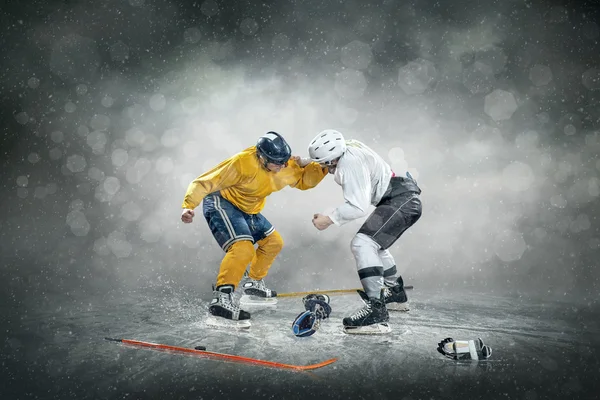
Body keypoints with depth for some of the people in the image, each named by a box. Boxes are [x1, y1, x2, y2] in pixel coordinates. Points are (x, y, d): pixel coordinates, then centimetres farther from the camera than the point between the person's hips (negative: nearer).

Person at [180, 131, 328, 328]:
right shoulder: (242, 163, -30)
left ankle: (254, 282, 38)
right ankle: (221, 300, -33)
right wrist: (188, 206, -41)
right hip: (221, 204, -9)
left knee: (274, 242, 18)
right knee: (243, 248, -30)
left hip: (247, 211, 9)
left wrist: (323, 168, -8)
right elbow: (204, 182, -28)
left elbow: (303, 180, 10)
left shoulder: (285, 166, -7)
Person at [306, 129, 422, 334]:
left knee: (362, 243, -25)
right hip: (403, 199, 11)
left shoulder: (350, 164, -24)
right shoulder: (347, 148, 5)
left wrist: (329, 219, -19)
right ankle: (396, 294, 45)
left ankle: (377, 312, -30)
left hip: (402, 200, -11)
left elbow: (358, 207, -26)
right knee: (374, 244, 28)